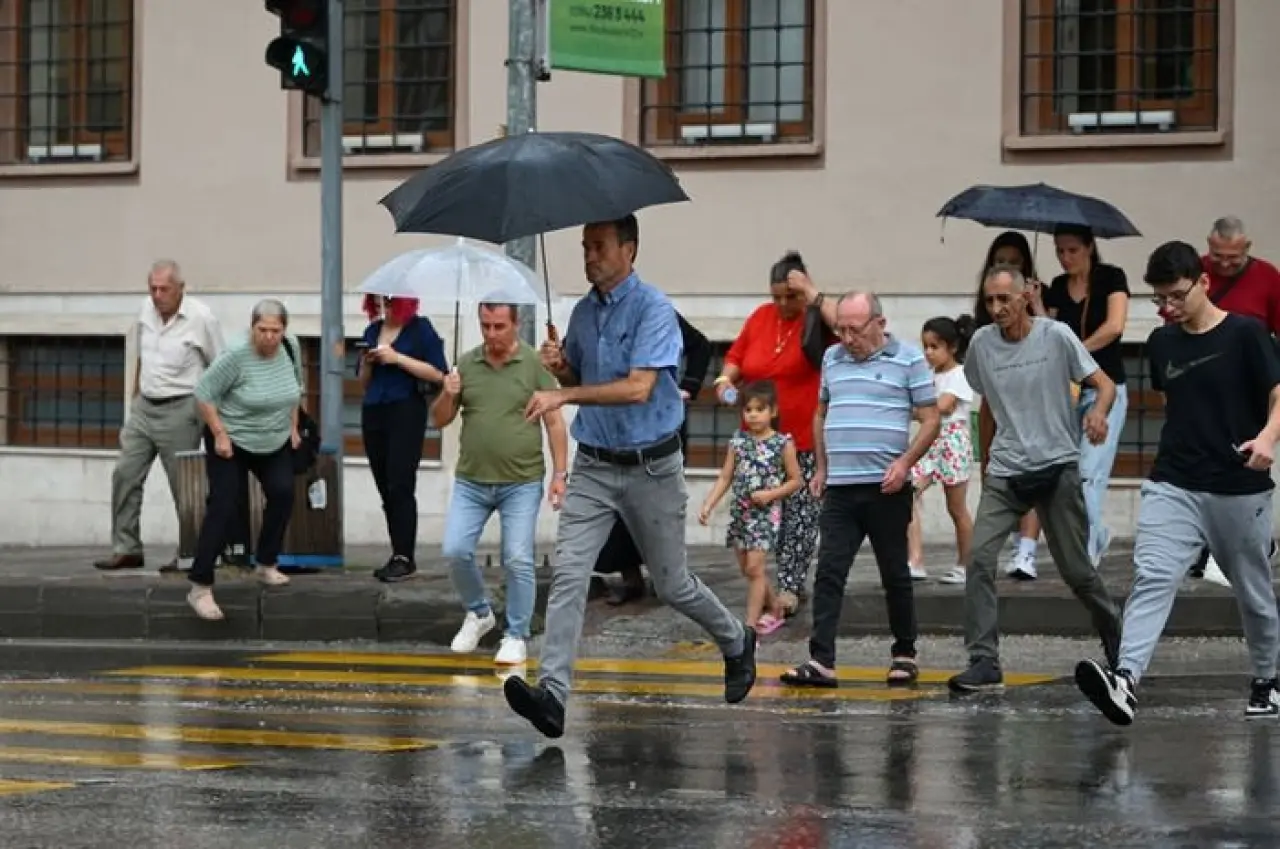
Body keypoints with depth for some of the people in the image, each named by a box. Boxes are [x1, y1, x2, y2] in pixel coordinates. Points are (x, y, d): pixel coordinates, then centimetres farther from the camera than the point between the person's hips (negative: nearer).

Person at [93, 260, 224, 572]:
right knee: (125, 474, 2)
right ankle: (126, 550, 8)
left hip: (179, 411, -6)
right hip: (144, 406, 6)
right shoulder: (146, 310, 5)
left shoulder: (201, 318, -12)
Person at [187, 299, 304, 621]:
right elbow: (204, 394, -18)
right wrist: (220, 435, -19)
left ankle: (267, 565, 15)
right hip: (232, 443, -6)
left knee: (283, 493, -6)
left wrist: (293, 426, 10)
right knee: (225, 509, -12)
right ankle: (200, 588, -11)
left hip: (275, 443, 6)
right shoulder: (235, 357, -25)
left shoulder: (290, 347, -7)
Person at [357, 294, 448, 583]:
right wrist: (367, 363, 0)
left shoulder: (420, 329, -1)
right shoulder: (372, 331, 15)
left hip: (406, 411, -6)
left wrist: (397, 358, -13)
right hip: (373, 413, 6)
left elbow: (438, 374, -10)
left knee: (400, 486, -10)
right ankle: (398, 556, 7)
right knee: (385, 488, 4)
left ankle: (405, 557, -9)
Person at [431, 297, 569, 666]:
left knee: (518, 561, -3)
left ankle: (516, 636, 9)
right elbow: (439, 420, 11)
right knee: (456, 551, -3)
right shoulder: (466, 365, 5)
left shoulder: (534, 364, -4)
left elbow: (554, 422, -2)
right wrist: (448, 395, -11)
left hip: (521, 483, -3)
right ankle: (478, 613, 21)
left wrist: (559, 474, -8)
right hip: (471, 482, 3)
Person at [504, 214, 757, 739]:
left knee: (672, 585, 9)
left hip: (650, 466, -5)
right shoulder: (583, 313, 8)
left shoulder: (653, 309, -14)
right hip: (593, 465, 5)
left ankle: (736, 643, 38)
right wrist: (559, 367, -1)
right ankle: (553, 694, -20)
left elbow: (638, 388, -24)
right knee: (568, 573, -13)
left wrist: (564, 395, -27)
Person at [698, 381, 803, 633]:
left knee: (754, 567, -12)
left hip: (766, 512, -5)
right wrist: (708, 505, -4)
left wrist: (770, 494, -15)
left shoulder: (782, 444, -4)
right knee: (746, 569, 11)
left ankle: (751, 624, -9)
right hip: (739, 511, 5)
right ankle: (774, 609, 31)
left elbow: (796, 480, -1)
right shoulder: (738, 441, 7)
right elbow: (725, 478, 7)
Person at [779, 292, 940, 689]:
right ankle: (821, 661, -8)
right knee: (829, 573, -5)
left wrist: (905, 462, -16)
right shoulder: (832, 358, 12)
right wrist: (821, 467, 16)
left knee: (895, 574, 6)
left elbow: (930, 420, -3)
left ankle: (904, 655, 19)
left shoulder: (909, 359, -2)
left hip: (886, 488, -4)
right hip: (839, 488, 4)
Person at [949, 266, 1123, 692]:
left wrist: (1098, 412, -25)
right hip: (1005, 473, 3)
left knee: (1076, 569, 4)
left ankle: (1115, 638, 31)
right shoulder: (981, 343, 5)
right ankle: (984, 662, -16)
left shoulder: (1056, 336, -4)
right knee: (980, 556, -16)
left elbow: (1105, 383, -3)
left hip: (1058, 466, -3)